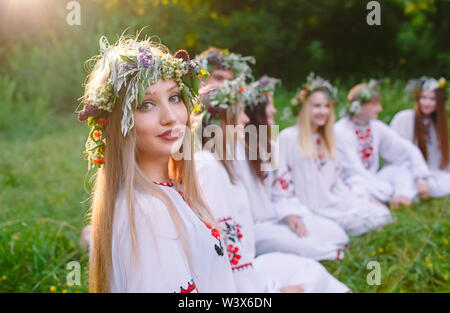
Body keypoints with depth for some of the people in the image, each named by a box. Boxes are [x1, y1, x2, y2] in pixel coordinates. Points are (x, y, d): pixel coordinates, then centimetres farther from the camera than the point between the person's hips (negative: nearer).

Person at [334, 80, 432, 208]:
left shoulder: (376, 127, 2)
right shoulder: (340, 131, -16)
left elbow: (409, 150, 5)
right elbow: (355, 172, -20)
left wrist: (421, 178, -9)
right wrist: (389, 194, -23)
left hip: (372, 180, 7)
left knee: (407, 164, -7)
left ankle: (403, 199, -23)